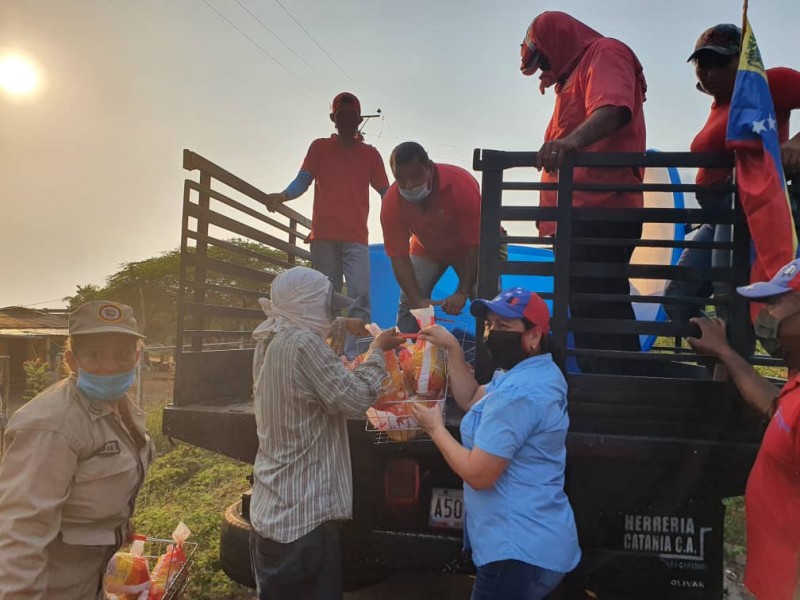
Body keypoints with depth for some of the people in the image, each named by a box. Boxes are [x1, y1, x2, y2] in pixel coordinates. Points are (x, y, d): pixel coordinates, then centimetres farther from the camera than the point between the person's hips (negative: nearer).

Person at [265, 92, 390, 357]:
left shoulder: (370, 153, 15)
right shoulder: (319, 147, 15)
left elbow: (385, 192, 10)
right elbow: (302, 181, 5)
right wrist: (283, 195, -16)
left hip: (356, 237, 0)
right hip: (323, 236, 0)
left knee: (359, 297, -14)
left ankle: (353, 359, -16)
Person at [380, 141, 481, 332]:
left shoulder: (461, 183, -34)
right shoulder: (392, 201, -25)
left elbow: (476, 245, -30)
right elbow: (398, 256, -22)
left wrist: (462, 293, -34)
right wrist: (417, 299, -34)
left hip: (467, 250, -2)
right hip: (426, 250, 2)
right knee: (409, 304, -10)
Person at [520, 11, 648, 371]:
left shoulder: (604, 54, 3)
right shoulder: (574, 76, 31)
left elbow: (613, 109, -19)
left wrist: (573, 140, -36)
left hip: (599, 210, -10)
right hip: (579, 213, 10)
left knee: (601, 313, -15)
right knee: (588, 313, 9)